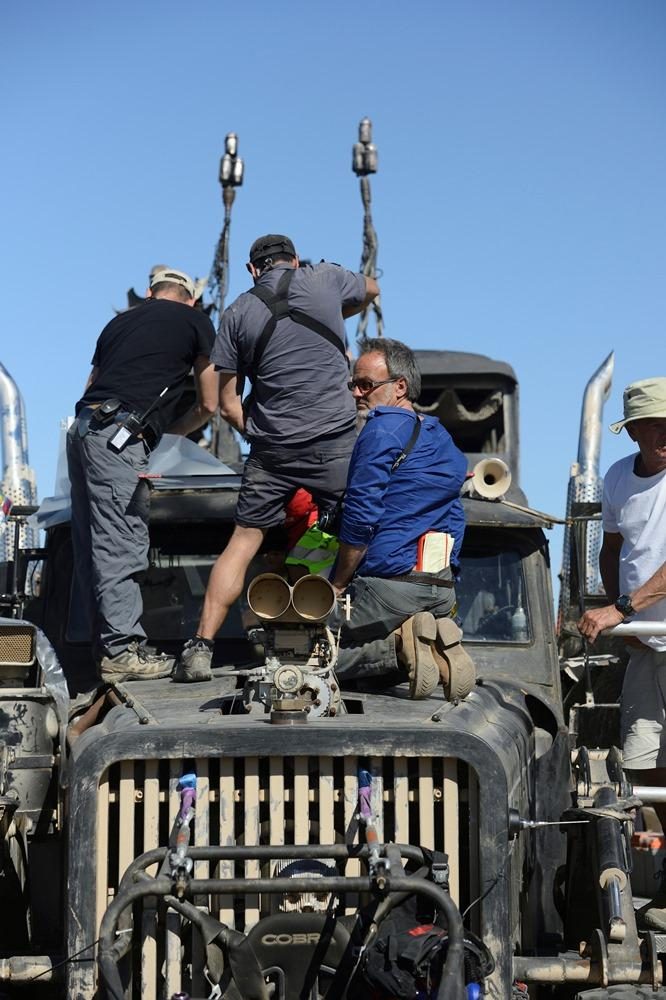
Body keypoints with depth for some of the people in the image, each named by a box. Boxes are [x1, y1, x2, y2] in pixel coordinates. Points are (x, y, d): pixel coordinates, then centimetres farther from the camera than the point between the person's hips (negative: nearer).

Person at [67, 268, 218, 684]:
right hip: (118, 438, -7)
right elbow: (209, 404, 15)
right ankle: (123, 649, -9)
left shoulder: (121, 321, 26)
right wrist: (172, 430, 31)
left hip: (82, 429, 7)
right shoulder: (196, 322, 11)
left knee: (93, 546, 7)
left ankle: (107, 645, 12)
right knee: (120, 544, -8)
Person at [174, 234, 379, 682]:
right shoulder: (325, 279, 6)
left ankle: (202, 646, 5)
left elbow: (228, 403, 6)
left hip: (271, 448, 1)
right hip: (336, 442, -1)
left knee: (244, 541, 9)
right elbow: (371, 289, 31)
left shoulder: (238, 313, 7)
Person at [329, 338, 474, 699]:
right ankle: (437, 643, -3)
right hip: (443, 592, 8)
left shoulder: (383, 430, -8)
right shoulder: (442, 439, 19)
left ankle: (400, 647, -17)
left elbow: (360, 520, -13)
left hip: (389, 583, -8)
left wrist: (337, 586, -4)